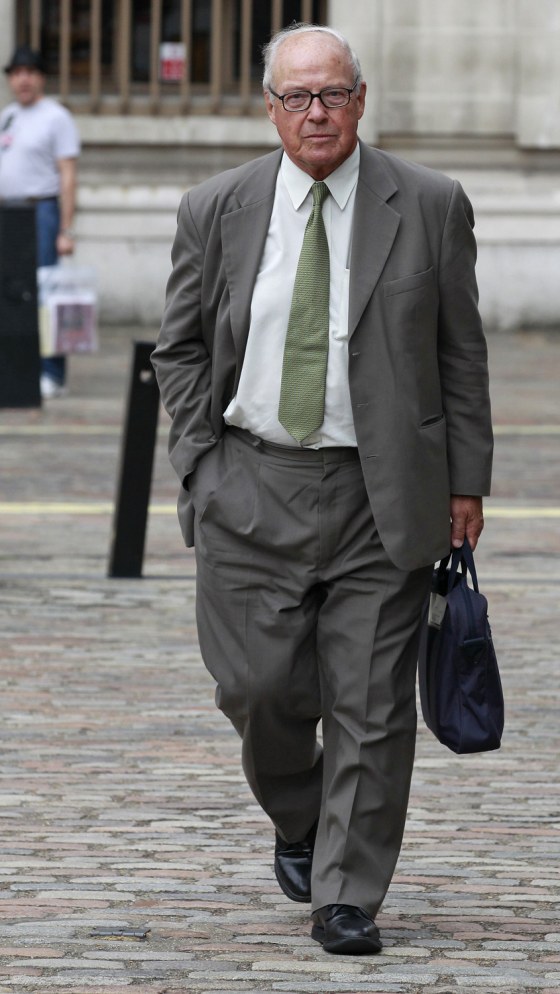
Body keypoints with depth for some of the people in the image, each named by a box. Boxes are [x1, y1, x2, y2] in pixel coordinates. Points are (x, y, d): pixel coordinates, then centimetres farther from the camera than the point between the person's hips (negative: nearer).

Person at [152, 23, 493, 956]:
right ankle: (299, 824, 28)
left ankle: (348, 896, 7)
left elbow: (461, 352, 5)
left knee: (371, 702, -2)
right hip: (252, 487, 1)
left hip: (382, 493, -1)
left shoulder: (430, 206, 1)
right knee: (260, 688, -1)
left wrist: (465, 480, 1)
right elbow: (179, 347, 12)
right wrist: (202, 465, 2)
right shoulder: (216, 211, 4)